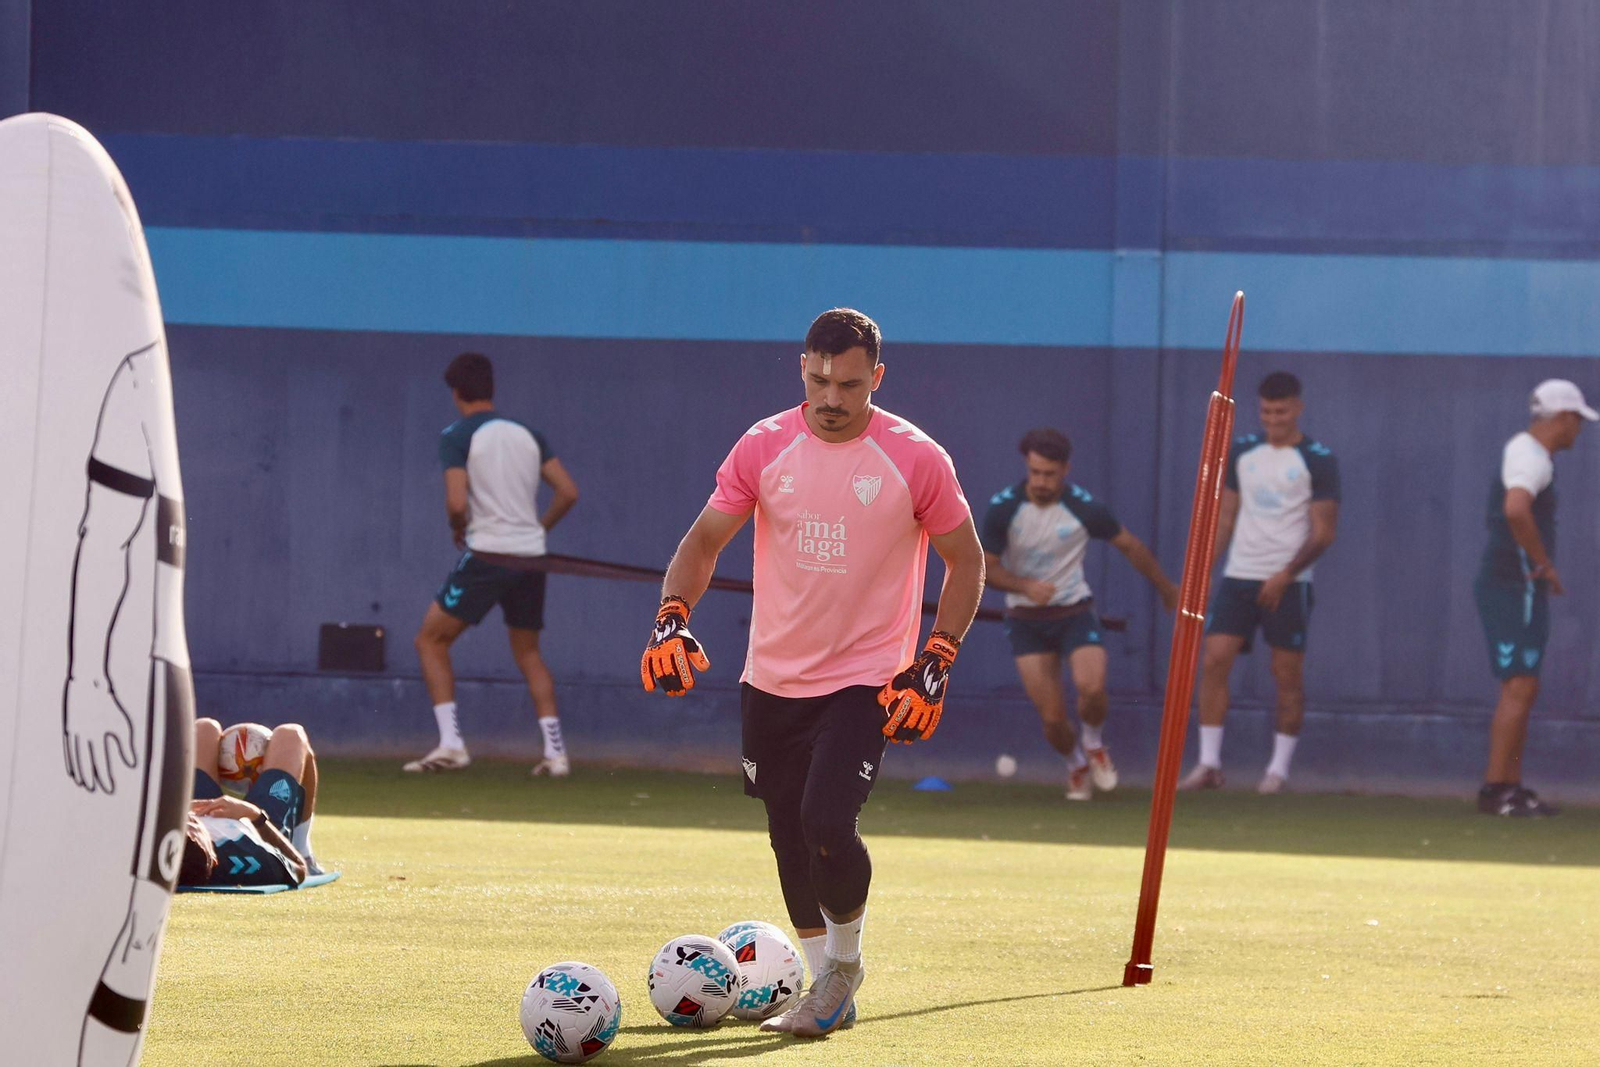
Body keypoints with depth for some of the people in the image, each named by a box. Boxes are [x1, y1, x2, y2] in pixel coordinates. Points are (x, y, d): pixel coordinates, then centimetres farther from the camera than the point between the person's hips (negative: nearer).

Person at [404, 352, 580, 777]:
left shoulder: (458, 436, -4)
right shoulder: (528, 435, 12)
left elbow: (456, 503, -14)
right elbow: (568, 492, 7)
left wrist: (458, 530, 7)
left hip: (486, 554, -5)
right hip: (532, 556, 5)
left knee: (431, 640, 6)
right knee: (528, 652, 19)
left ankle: (451, 744, -7)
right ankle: (555, 751, 7)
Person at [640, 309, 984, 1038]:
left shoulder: (916, 459, -9)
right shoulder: (763, 447, -2)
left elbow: (965, 561, 1)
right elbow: (705, 540, 4)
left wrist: (934, 663, -8)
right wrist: (672, 616, -14)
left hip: (867, 680, -4)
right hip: (770, 679, 4)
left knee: (827, 822, -20)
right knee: (788, 836, 11)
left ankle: (845, 956, 7)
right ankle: (827, 991, 27)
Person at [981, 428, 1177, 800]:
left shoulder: (1084, 508, -11)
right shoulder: (1002, 508, -11)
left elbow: (1130, 546, 4)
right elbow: (987, 567, -6)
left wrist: (1166, 589, 16)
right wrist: (1026, 585, -25)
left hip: (1075, 612, 0)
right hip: (1025, 622, 0)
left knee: (1091, 687, -26)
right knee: (1052, 717, -10)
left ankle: (1094, 742, 8)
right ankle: (1076, 764, 24)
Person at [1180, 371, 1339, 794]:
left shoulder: (1318, 461, -3)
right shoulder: (1242, 452, 10)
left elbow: (1324, 532, -6)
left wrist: (1285, 576, -17)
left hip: (1287, 584, -4)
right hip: (1238, 577, 4)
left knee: (1288, 673, -1)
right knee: (1214, 660, -8)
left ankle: (1279, 768, 7)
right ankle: (1209, 764, -5)